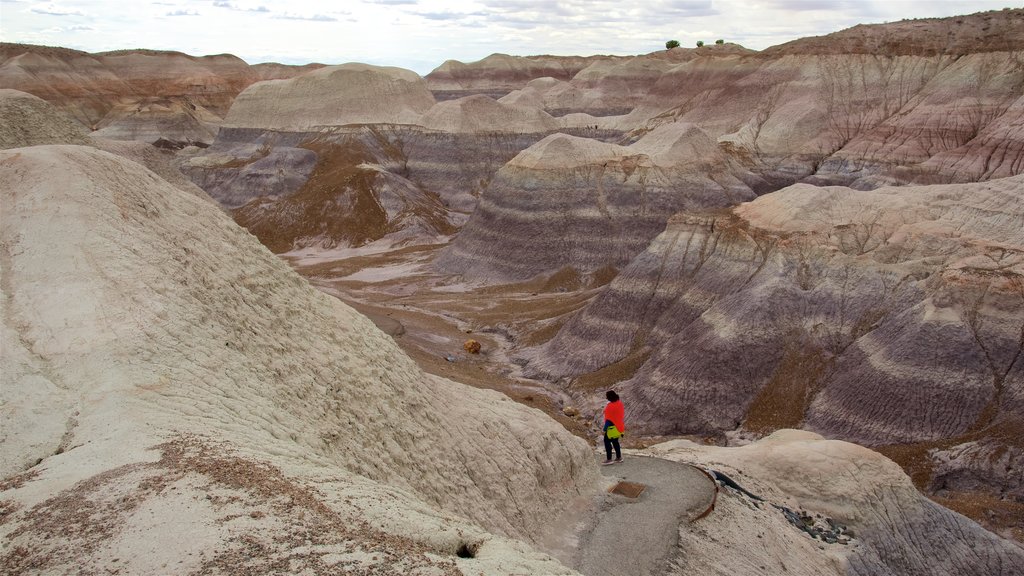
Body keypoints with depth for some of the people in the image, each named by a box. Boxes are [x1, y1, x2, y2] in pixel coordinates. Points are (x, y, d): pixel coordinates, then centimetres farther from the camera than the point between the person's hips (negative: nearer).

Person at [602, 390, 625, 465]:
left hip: (613, 427, -9)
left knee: (607, 441, 1)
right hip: (619, 427, 9)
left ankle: (609, 459, 1)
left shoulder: (611, 406, -24)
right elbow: (622, 415, 13)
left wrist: (605, 428, -16)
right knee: (615, 441, 19)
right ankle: (619, 457, 26)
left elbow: (608, 419, -22)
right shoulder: (619, 403, 4)